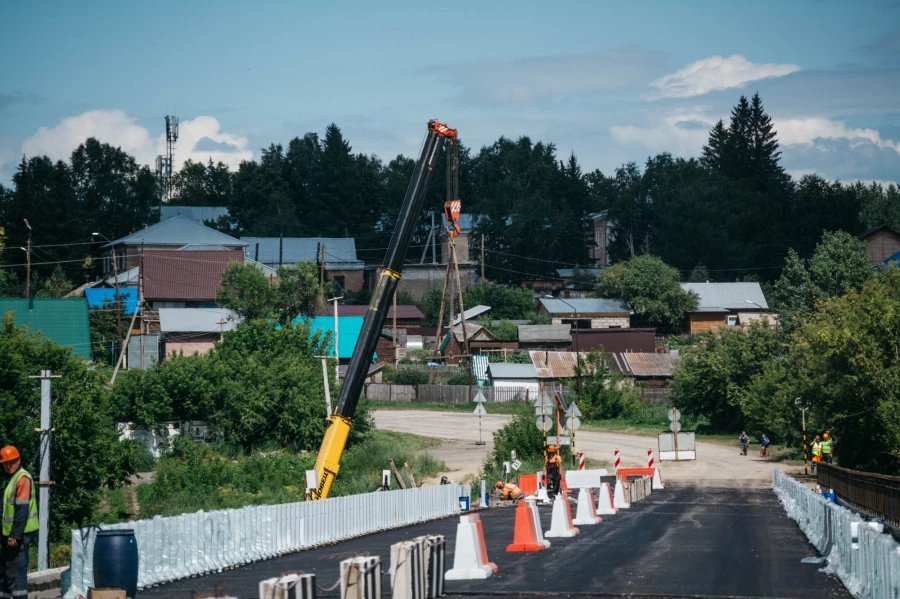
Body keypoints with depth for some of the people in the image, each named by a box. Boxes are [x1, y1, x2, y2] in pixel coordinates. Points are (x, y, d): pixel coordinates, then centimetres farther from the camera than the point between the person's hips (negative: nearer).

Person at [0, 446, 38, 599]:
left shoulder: (23, 479, -14)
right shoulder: (12, 478, 17)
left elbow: (22, 510, -21)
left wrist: (15, 535, -23)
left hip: (18, 535, -10)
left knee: (15, 570, -9)